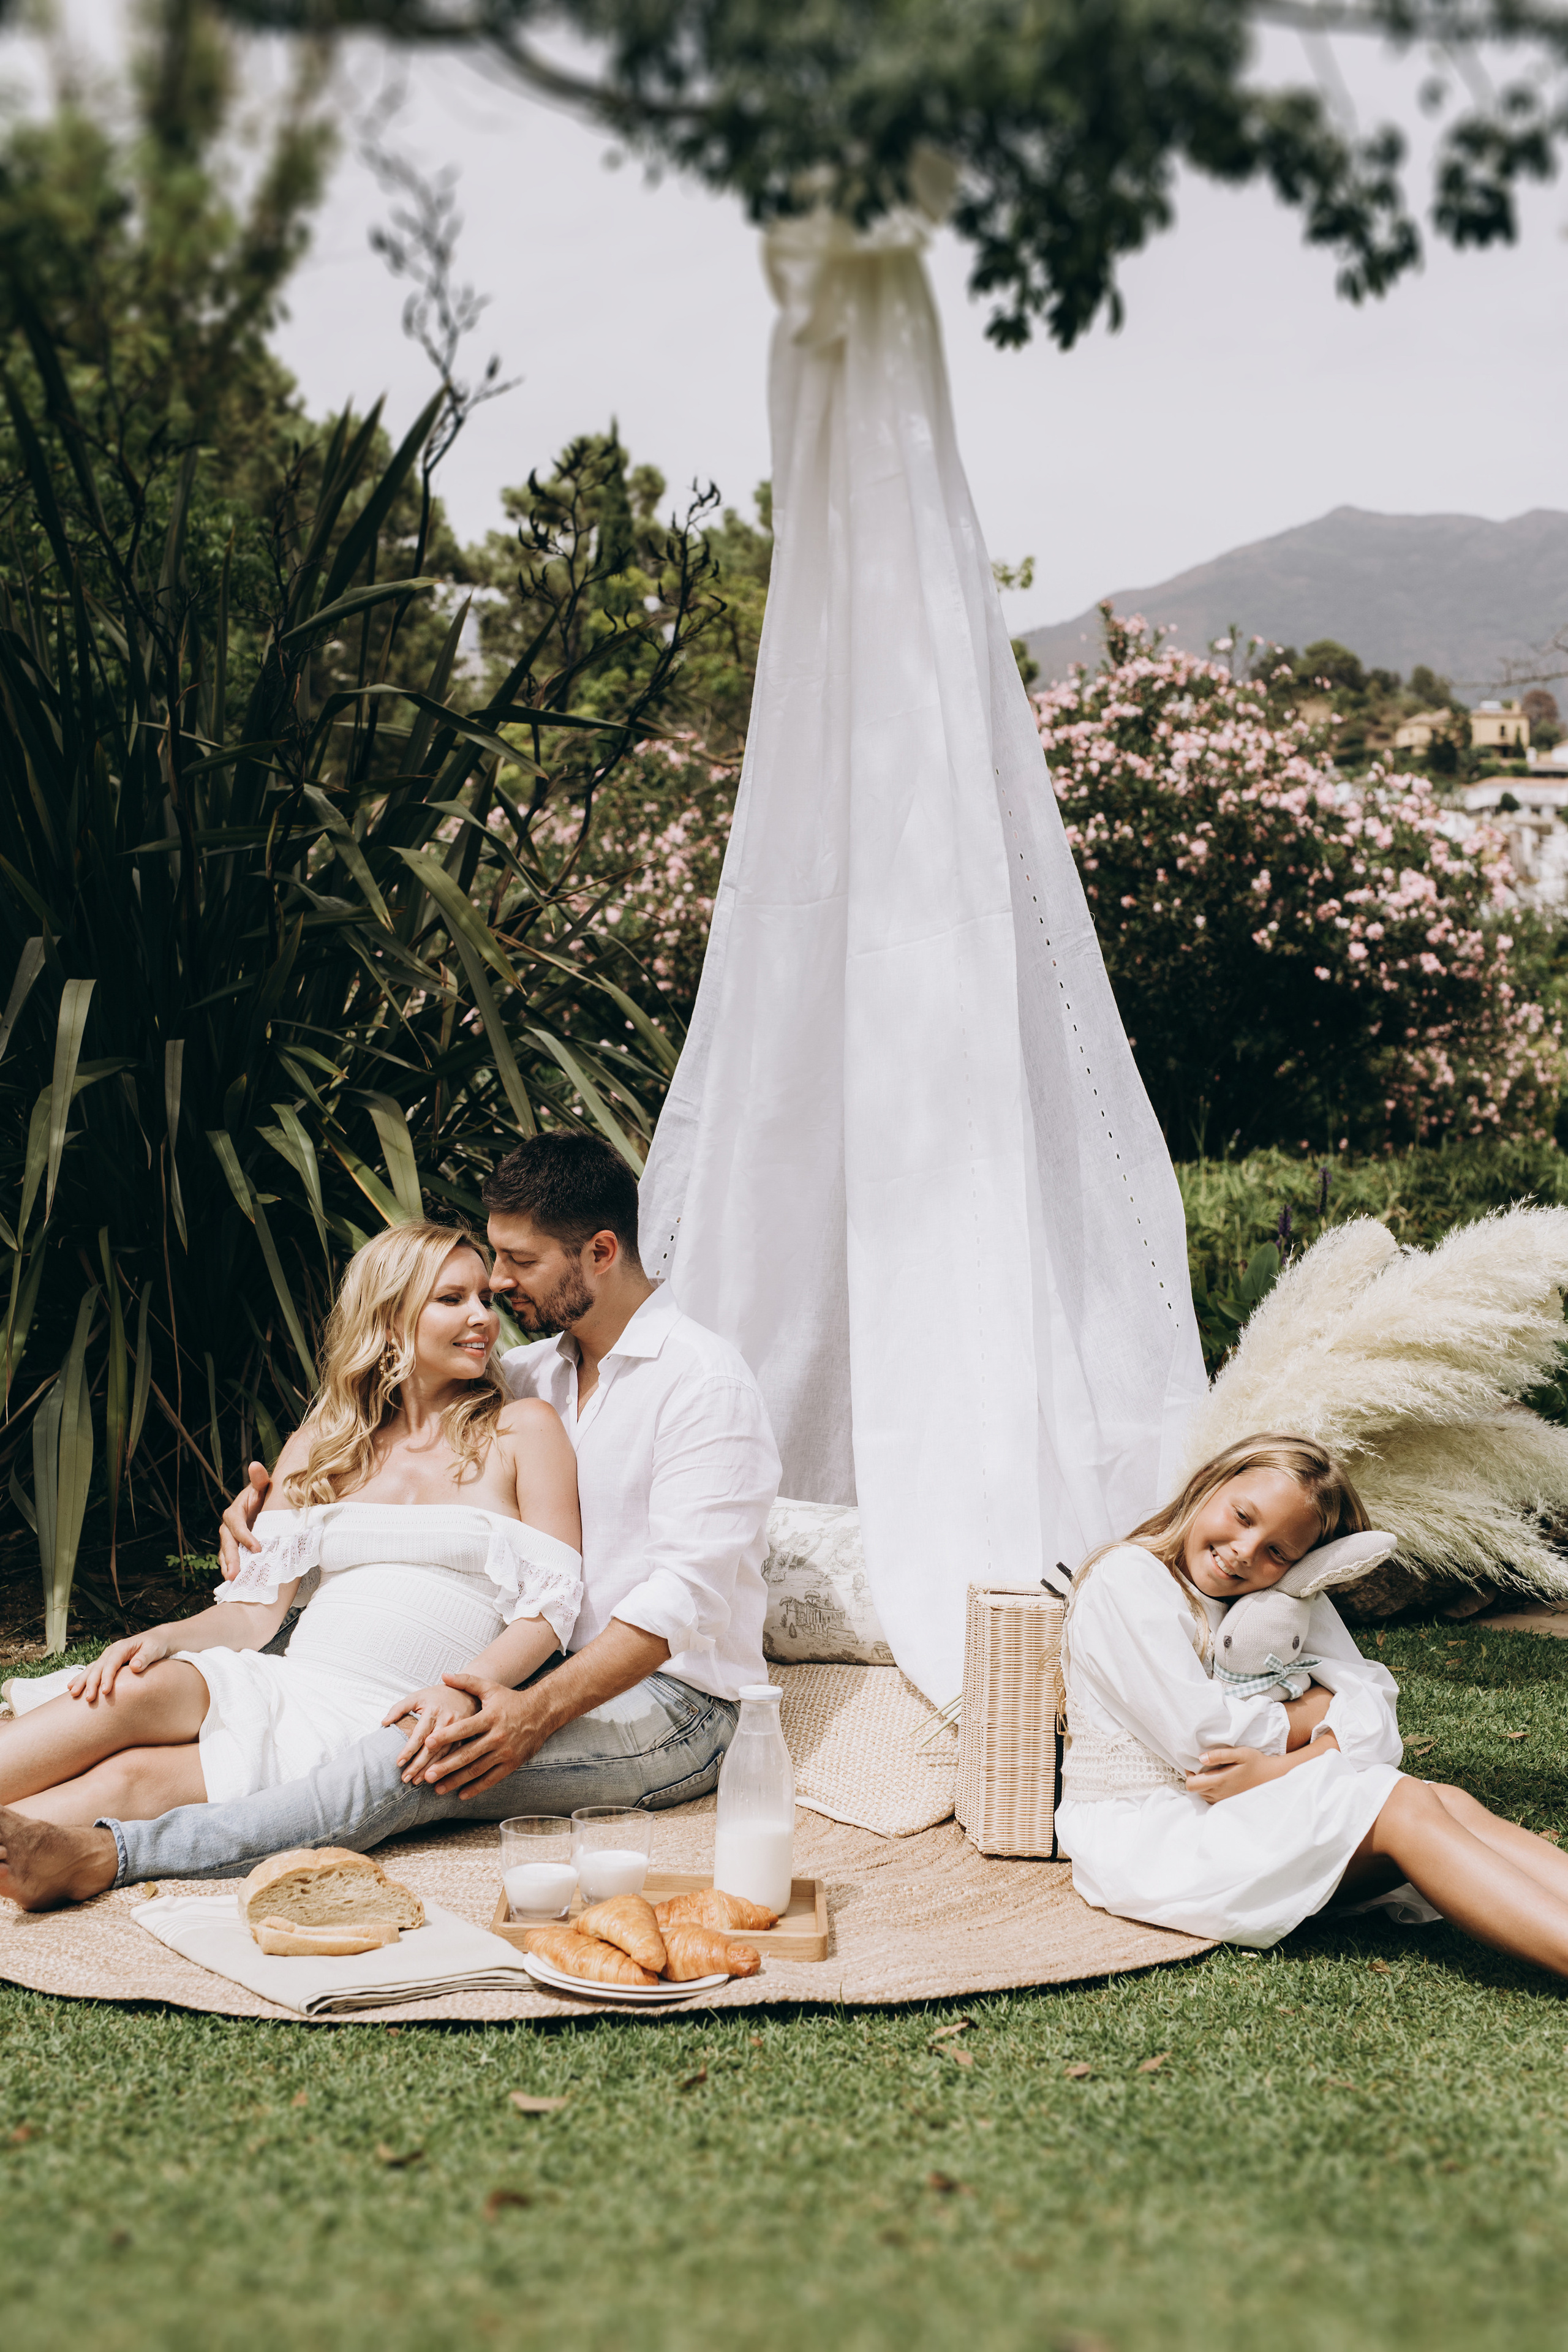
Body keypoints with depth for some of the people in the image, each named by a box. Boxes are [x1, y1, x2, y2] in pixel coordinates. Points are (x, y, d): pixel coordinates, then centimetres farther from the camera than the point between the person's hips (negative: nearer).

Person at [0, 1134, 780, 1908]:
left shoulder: (702, 1379, -12)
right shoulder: (543, 1369, 14)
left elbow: (685, 1591, -22)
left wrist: (539, 1711, -33)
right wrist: (271, 1496, 1)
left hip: (672, 1704, -10)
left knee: (434, 1760, -32)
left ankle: (106, 1854, -43)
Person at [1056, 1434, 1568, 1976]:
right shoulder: (1125, 1581, -11)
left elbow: (1371, 1717, -2)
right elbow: (1199, 1739, -18)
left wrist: (1279, 1767, -21)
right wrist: (1320, 1709, -3)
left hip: (1250, 1818, 7)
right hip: (1143, 1841, -7)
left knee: (1453, 1806, -17)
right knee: (1404, 1807, -24)